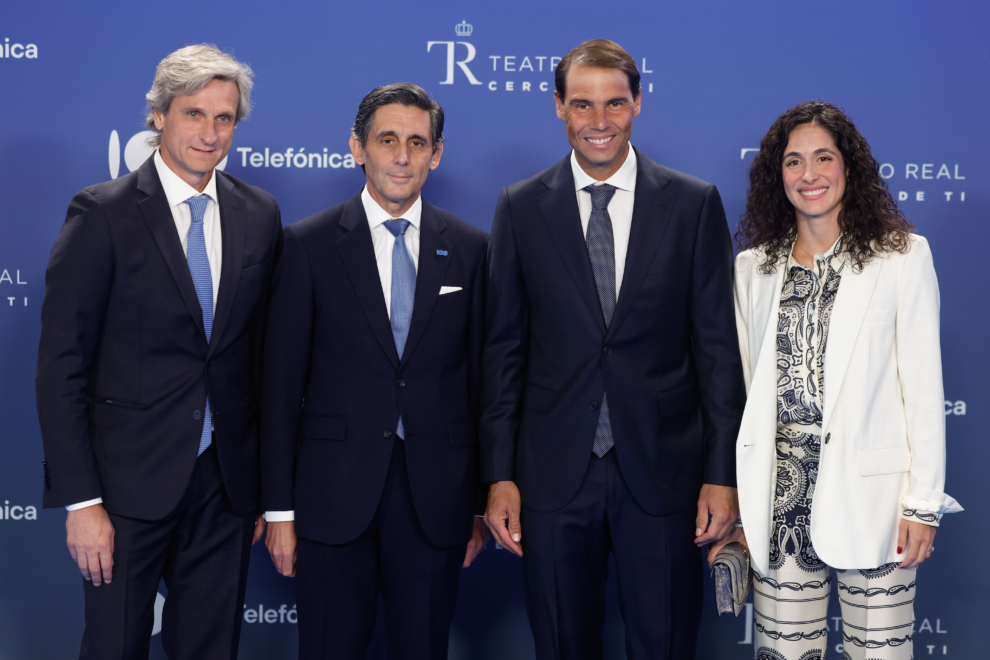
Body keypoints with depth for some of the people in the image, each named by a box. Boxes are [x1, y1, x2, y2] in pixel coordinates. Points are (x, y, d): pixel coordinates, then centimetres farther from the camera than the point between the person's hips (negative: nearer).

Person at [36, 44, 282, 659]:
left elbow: (263, 351, 9)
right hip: (128, 482, -3)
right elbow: (61, 365, -9)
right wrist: (80, 499, -13)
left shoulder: (260, 214, 4)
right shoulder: (103, 213, -8)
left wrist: (264, 482, 9)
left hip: (227, 483, 4)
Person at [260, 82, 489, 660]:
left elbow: (481, 377, 6)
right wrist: (279, 508, -3)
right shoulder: (309, 244, 0)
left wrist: (482, 503, 5)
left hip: (436, 498, 1)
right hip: (335, 494, -1)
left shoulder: (470, 249, 4)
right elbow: (281, 381, 0)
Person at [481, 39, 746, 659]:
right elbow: (505, 348, 4)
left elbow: (718, 346, 1)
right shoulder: (520, 207, 4)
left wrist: (722, 473, -3)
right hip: (553, 474, 1)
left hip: (663, 471, 0)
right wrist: (500, 474, 0)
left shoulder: (695, 203, 1)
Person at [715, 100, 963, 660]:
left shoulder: (903, 256, 2)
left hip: (871, 496, -2)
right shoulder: (753, 267, 11)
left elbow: (924, 386, -1)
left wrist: (923, 503, -5)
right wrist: (734, 501, 7)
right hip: (781, 498, 3)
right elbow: (744, 386, 11)